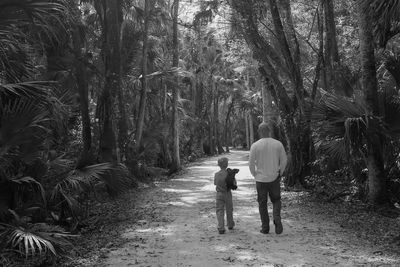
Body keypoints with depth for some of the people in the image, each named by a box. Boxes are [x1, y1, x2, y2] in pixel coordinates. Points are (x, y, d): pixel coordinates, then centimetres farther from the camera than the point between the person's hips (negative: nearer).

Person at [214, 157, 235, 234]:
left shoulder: (216, 174, -3)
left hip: (219, 194, 0)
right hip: (228, 193, 0)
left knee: (219, 211, 1)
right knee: (229, 210, 18)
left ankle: (221, 228, -9)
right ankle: (230, 225, 33)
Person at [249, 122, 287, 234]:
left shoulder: (255, 146, -11)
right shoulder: (278, 144, -5)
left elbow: (251, 163, -8)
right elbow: (284, 160, 1)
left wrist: (255, 175, 8)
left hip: (261, 179, -1)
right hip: (274, 178, 1)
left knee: (262, 203, 12)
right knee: (276, 200, 18)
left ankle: (265, 227, 16)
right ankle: (277, 219, -6)